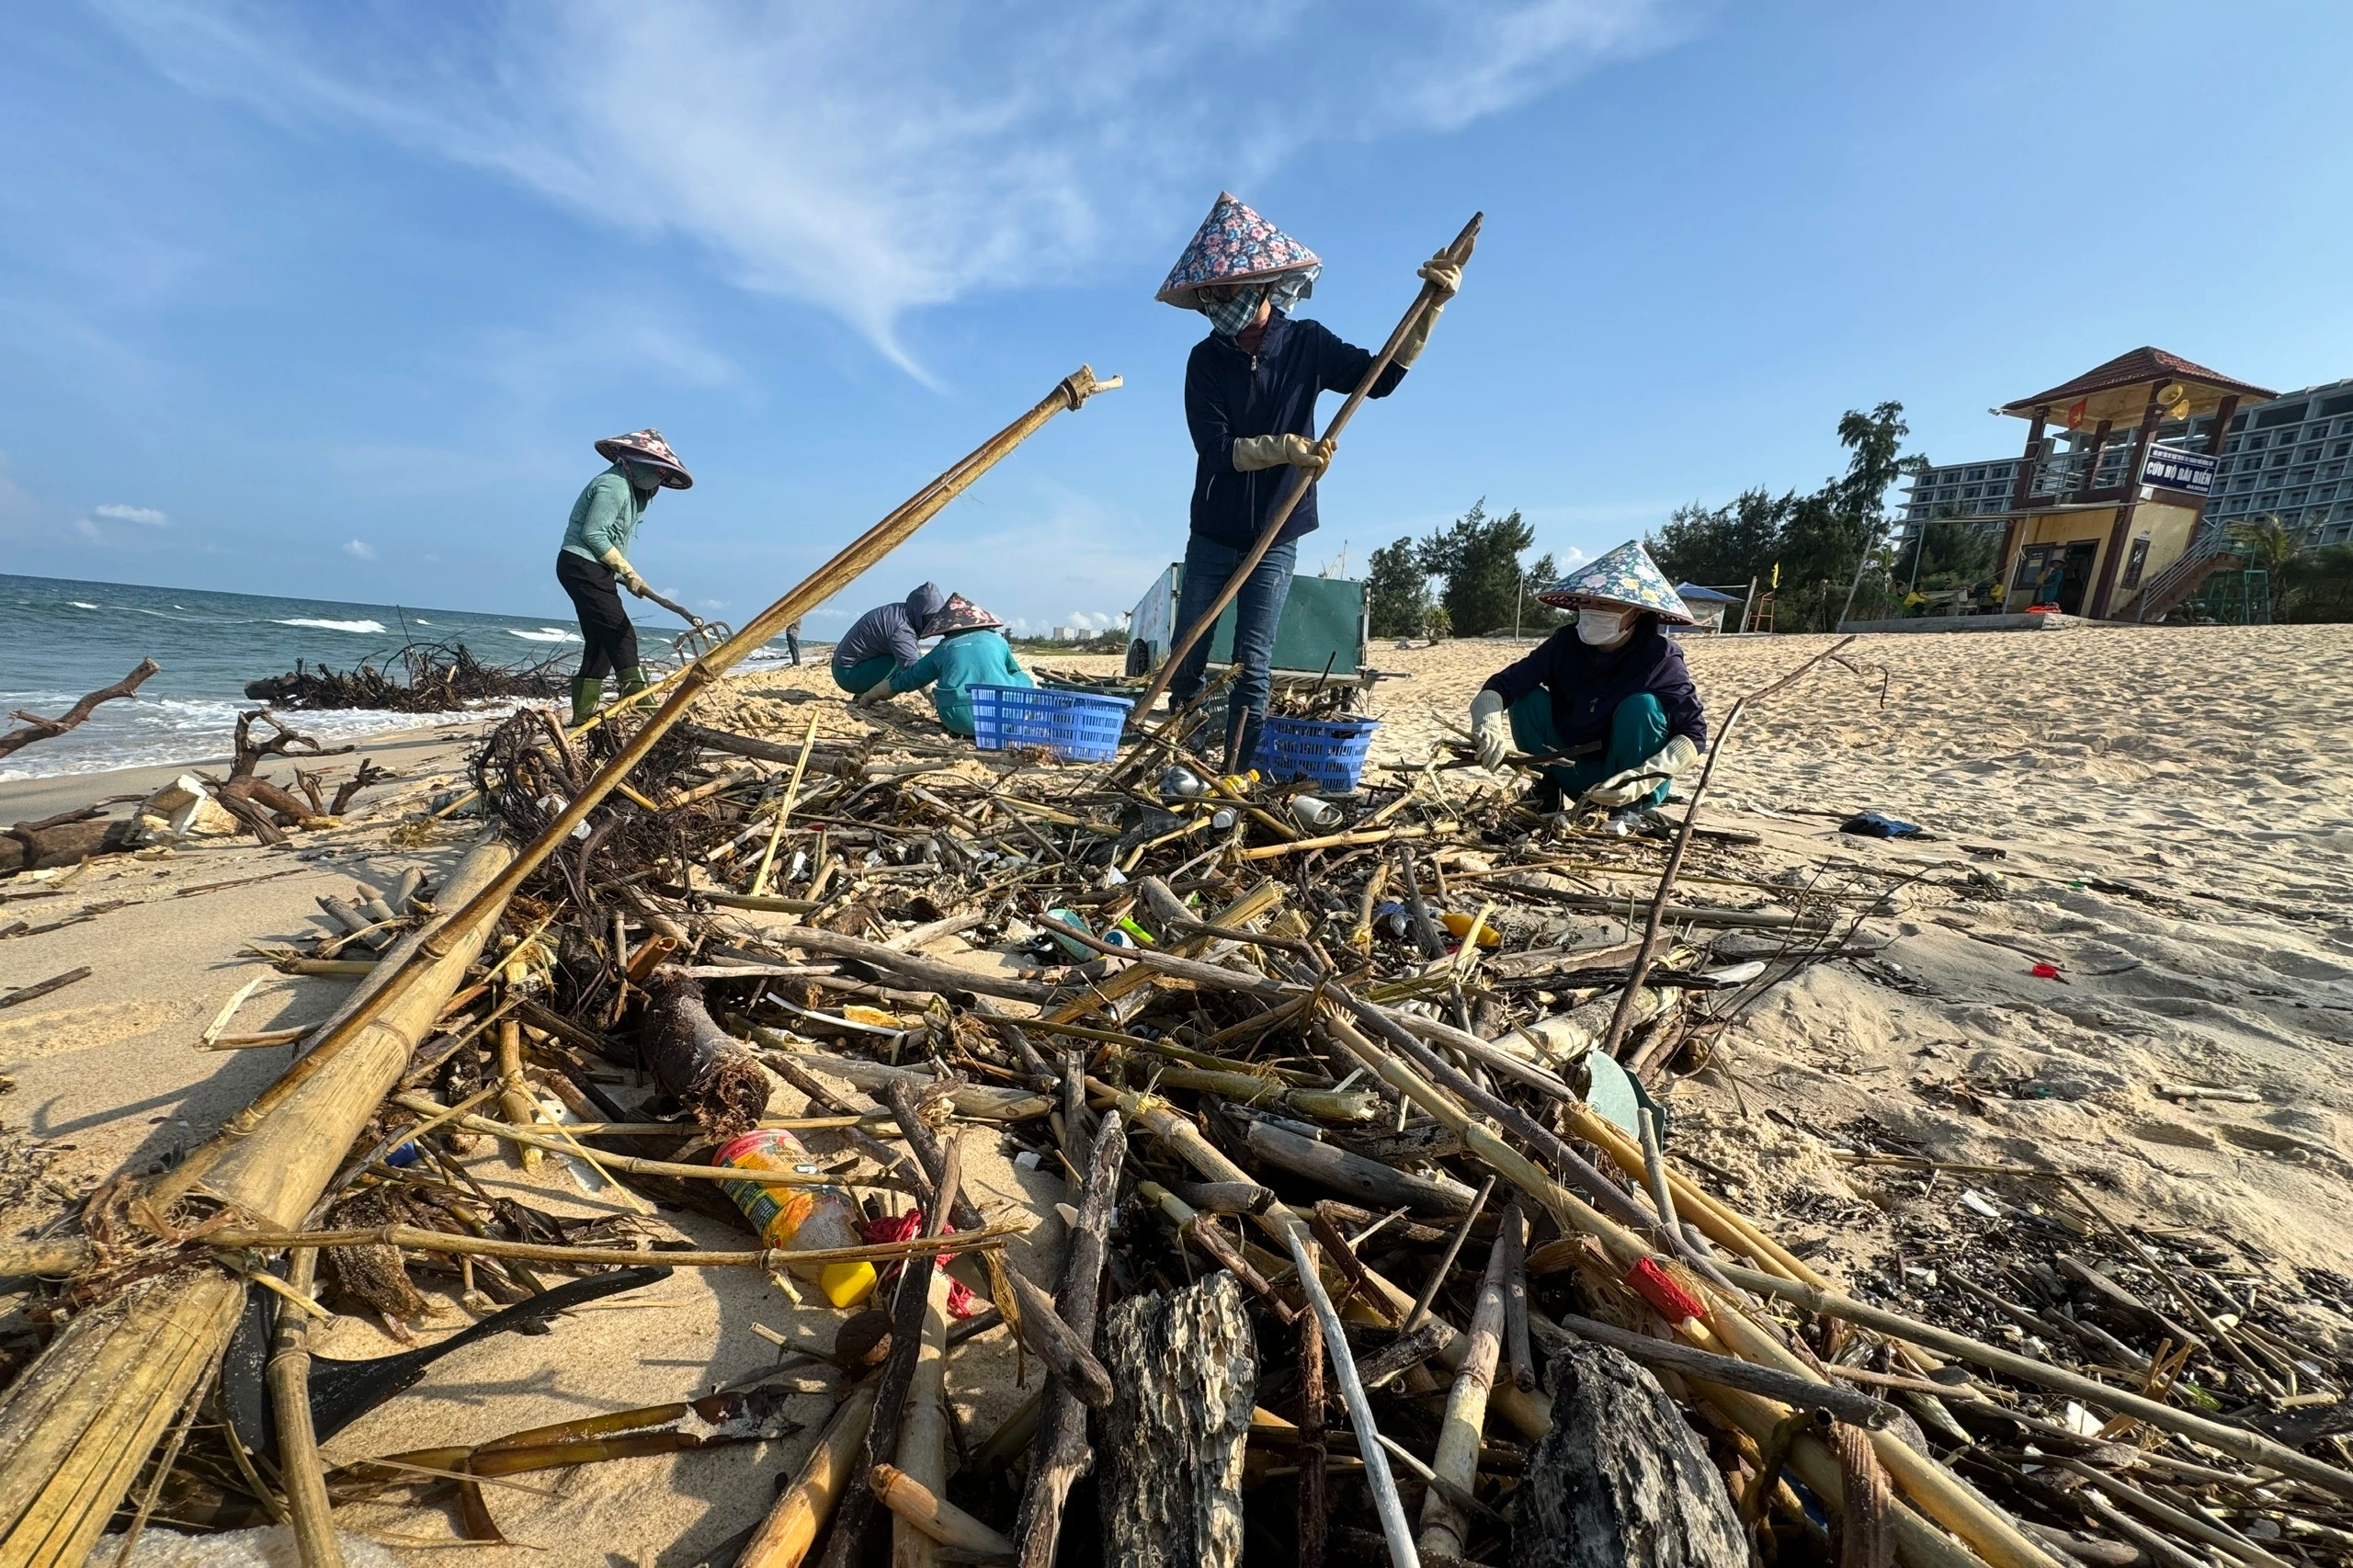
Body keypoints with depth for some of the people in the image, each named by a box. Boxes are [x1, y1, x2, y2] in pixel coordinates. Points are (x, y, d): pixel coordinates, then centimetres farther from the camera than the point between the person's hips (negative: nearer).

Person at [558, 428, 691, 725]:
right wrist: (628, 572, -16)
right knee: (621, 634, -16)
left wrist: (621, 572, 7)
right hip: (582, 565, -10)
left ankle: (583, 716, 11)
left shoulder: (629, 489, 17)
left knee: (601, 643, 8)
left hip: (594, 569, 10)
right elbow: (593, 534, -18)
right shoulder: (614, 486, -13)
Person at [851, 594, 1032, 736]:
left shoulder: (944, 649, 20)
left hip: (957, 721, 2)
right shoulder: (997, 640, 20)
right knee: (1023, 678, 25)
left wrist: (867, 698, 47)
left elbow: (905, 679, 31)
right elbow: (1014, 672, 39)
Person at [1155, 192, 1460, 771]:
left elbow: (1381, 377, 2)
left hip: (1275, 539, -1)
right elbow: (1215, 449, -13)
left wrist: (1430, 306, -8)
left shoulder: (1306, 343, -1)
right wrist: (1284, 448, -26)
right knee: (1186, 662, 2)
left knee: (1251, 668, -5)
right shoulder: (1206, 359, -3)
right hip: (1212, 536, 1)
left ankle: (1233, 780, 0)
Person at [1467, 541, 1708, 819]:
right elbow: (1501, 684, -20)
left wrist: (1642, 780, -36)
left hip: (1630, 789, -2)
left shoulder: (1660, 657, -19)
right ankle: (1547, 795, 0)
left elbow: (1694, 733, -20)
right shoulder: (1566, 643, -13)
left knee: (1641, 706, -28)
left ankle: (1629, 809, -10)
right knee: (1529, 699, -17)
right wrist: (1488, 726, -43)